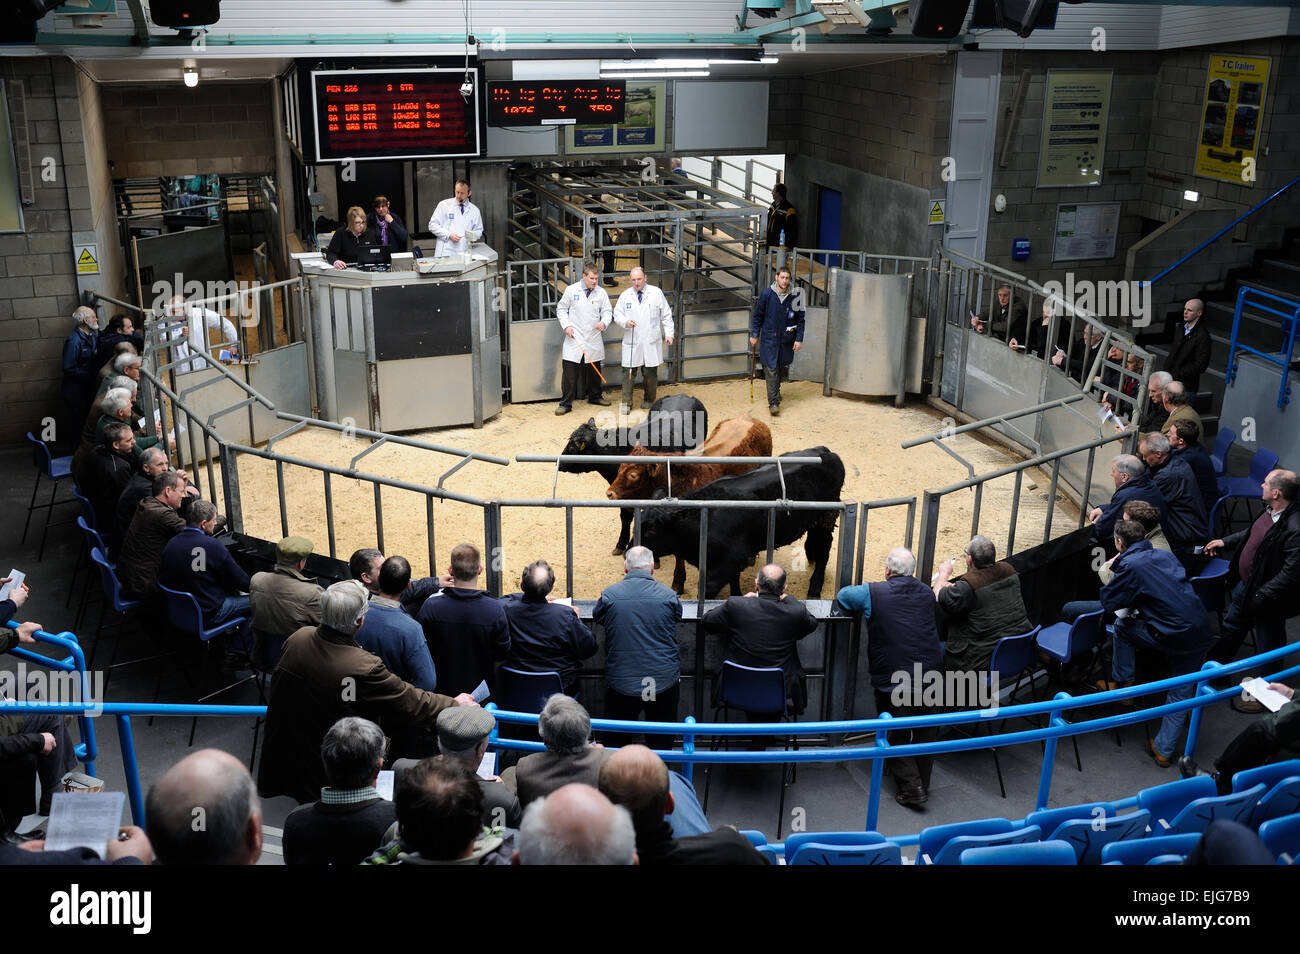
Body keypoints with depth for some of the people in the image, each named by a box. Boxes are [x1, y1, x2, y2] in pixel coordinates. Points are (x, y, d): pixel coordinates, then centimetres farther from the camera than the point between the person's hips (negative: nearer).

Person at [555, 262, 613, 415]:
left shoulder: (601, 293, 2)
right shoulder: (571, 290, -3)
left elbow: (607, 311, 7)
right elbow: (561, 309, 6)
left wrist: (604, 322, -15)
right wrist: (566, 325, -7)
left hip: (593, 339, 3)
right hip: (574, 339, -3)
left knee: (594, 370, 15)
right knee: (569, 371, -6)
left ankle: (594, 396, 34)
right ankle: (566, 403, 0)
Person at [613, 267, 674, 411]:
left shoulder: (656, 293, 4)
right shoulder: (625, 295, 7)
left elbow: (666, 315, 7)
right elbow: (617, 314, 9)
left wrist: (668, 334, 1)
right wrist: (626, 322, -13)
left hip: (651, 342, 0)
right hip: (632, 343, 0)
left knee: (650, 373, 5)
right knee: (628, 372, -3)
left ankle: (649, 400, 22)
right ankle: (626, 402, 4)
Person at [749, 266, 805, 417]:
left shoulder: (795, 296, -2)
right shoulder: (766, 294, -4)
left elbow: (800, 319, 4)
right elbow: (757, 316, 5)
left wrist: (799, 339, 0)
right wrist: (754, 335, 3)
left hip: (787, 340, 2)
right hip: (769, 339, -2)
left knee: (783, 368, 11)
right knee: (771, 370, -6)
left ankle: (775, 391, 35)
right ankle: (773, 402, -6)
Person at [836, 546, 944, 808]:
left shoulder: (873, 593, -7)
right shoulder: (926, 593, 7)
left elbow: (842, 594, 10)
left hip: (892, 682, -5)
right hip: (930, 674, 5)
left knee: (897, 736, 9)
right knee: (926, 732, 19)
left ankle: (911, 789, 5)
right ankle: (923, 783, 32)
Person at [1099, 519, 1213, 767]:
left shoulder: (1130, 565, -8)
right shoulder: (1165, 555, 15)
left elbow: (1108, 602, 0)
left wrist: (1112, 570, 15)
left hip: (1173, 636, -7)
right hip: (1201, 632, 7)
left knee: (1122, 625, 19)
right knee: (1181, 693, 16)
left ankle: (1122, 683, 29)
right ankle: (1164, 750, 20)